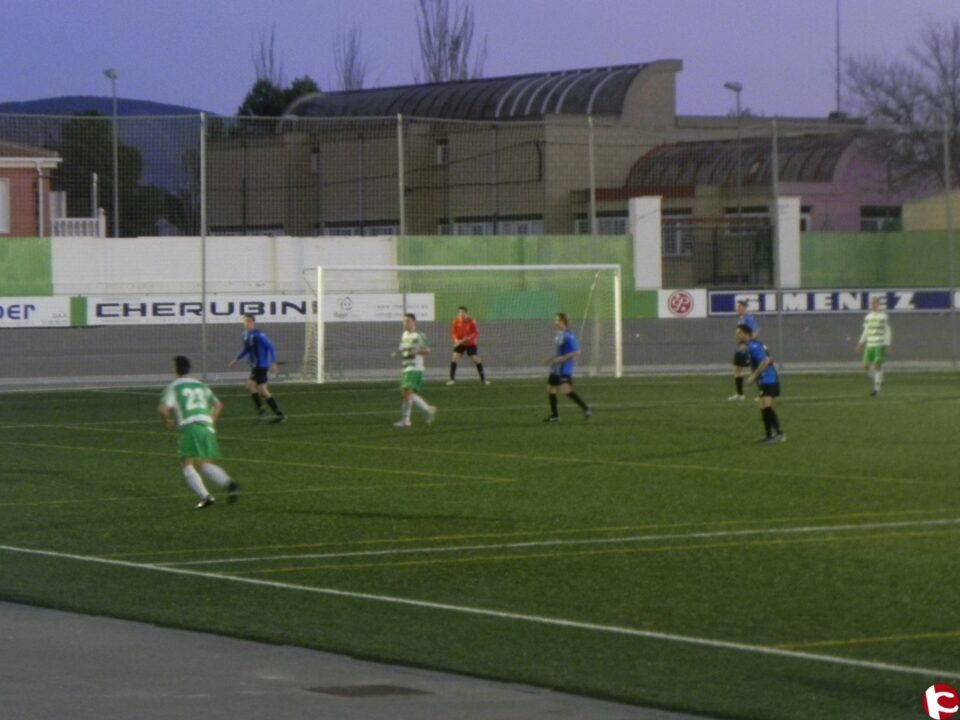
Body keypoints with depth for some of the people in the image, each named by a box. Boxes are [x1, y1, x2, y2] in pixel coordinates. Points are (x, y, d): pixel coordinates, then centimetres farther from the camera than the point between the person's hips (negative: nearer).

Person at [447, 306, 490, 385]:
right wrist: (456, 339, -25)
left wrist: (469, 338, -31)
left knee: (476, 360, -1)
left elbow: (476, 333, -14)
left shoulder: (471, 321, -14)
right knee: (454, 358, -15)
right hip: (460, 343, 1)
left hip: (470, 344, -1)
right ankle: (452, 379, -7)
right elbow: (453, 332, -4)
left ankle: (483, 379, 13)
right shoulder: (456, 321, -8)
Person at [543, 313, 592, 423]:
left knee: (566, 390, -18)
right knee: (550, 389, 10)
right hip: (556, 368, 10)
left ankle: (586, 408, -10)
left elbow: (576, 352, -20)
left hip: (564, 368, -10)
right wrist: (550, 359, 16)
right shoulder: (558, 335, 12)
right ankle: (554, 415, 19)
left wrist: (561, 359, -22)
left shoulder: (568, 336, -17)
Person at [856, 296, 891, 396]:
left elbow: (888, 331, -3)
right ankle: (878, 380, 24)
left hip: (880, 345, -5)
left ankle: (877, 388, 1)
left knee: (878, 365, -7)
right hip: (869, 345, 5)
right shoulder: (868, 317, 10)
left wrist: (887, 346, -8)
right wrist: (860, 343, 10)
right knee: (866, 366, 0)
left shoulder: (883, 316, -5)